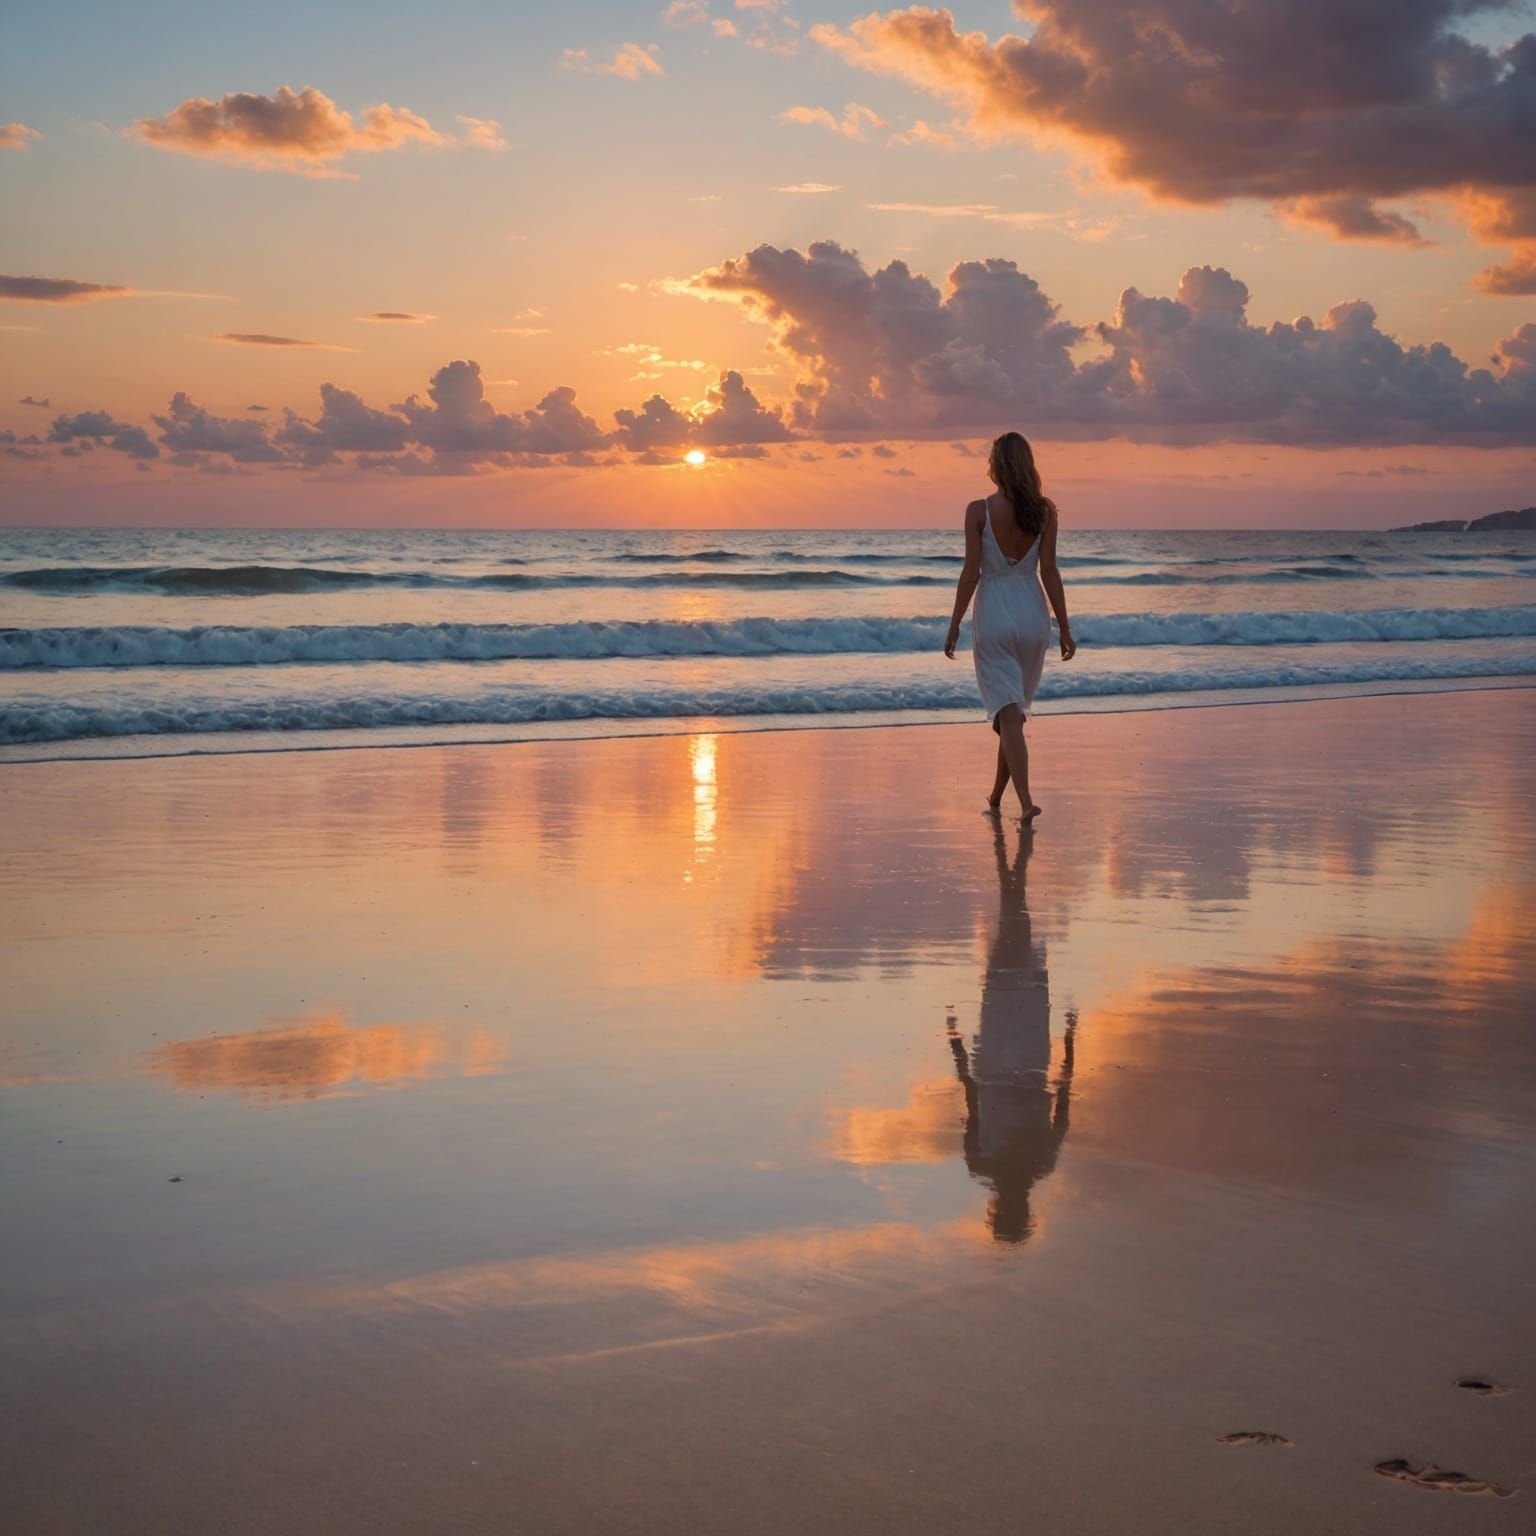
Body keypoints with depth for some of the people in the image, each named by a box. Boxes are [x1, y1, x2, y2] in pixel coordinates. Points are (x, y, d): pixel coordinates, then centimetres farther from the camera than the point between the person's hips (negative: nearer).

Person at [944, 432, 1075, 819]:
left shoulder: (979, 510, -9)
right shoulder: (1044, 511, -2)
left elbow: (971, 573, -9)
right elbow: (1049, 572, -3)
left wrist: (954, 625, -1)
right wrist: (1065, 628, 3)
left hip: (993, 615, -3)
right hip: (1032, 613, 3)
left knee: (1008, 712, -4)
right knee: (1015, 708, 18)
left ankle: (1026, 799, -17)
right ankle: (997, 793, 29)